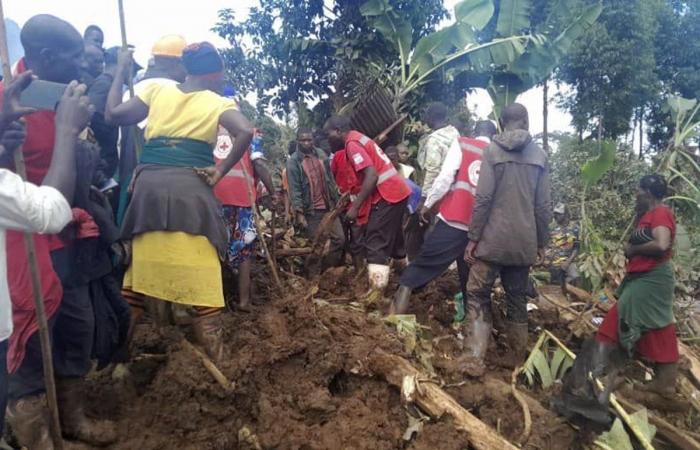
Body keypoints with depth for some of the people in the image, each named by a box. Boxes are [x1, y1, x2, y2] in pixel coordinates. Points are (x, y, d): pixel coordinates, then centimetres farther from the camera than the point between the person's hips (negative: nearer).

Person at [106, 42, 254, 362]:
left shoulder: (157, 90, 15)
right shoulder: (218, 102, 6)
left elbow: (114, 114, 15)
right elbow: (245, 133, -13)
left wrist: (121, 74, 27)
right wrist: (221, 170, -4)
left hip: (148, 186, 4)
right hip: (191, 188, -4)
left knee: (138, 272, 13)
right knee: (202, 279, -1)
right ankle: (215, 362, 6)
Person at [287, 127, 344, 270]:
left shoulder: (321, 154, 7)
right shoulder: (293, 161, -8)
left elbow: (330, 179, 13)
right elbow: (294, 188, -13)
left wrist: (336, 200, 11)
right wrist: (299, 212, -19)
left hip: (328, 206, 5)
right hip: (311, 210, -5)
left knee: (339, 239, 4)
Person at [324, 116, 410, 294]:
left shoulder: (352, 144, -13)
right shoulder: (357, 139, 18)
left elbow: (372, 176, -24)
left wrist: (355, 206, -21)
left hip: (387, 194, -10)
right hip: (396, 191, 10)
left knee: (375, 245, -8)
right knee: (393, 239, 20)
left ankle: (376, 293, -6)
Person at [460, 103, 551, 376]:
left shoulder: (493, 150, -4)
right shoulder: (539, 155, 6)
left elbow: (483, 198, -11)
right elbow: (543, 205, 5)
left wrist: (473, 238, -5)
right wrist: (541, 243, 14)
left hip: (493, 239, -4)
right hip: (525, 241, 4)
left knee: (478, 295, 4)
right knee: (517, 298, 15)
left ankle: (474, 359, -3)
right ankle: (517, 357, 25)